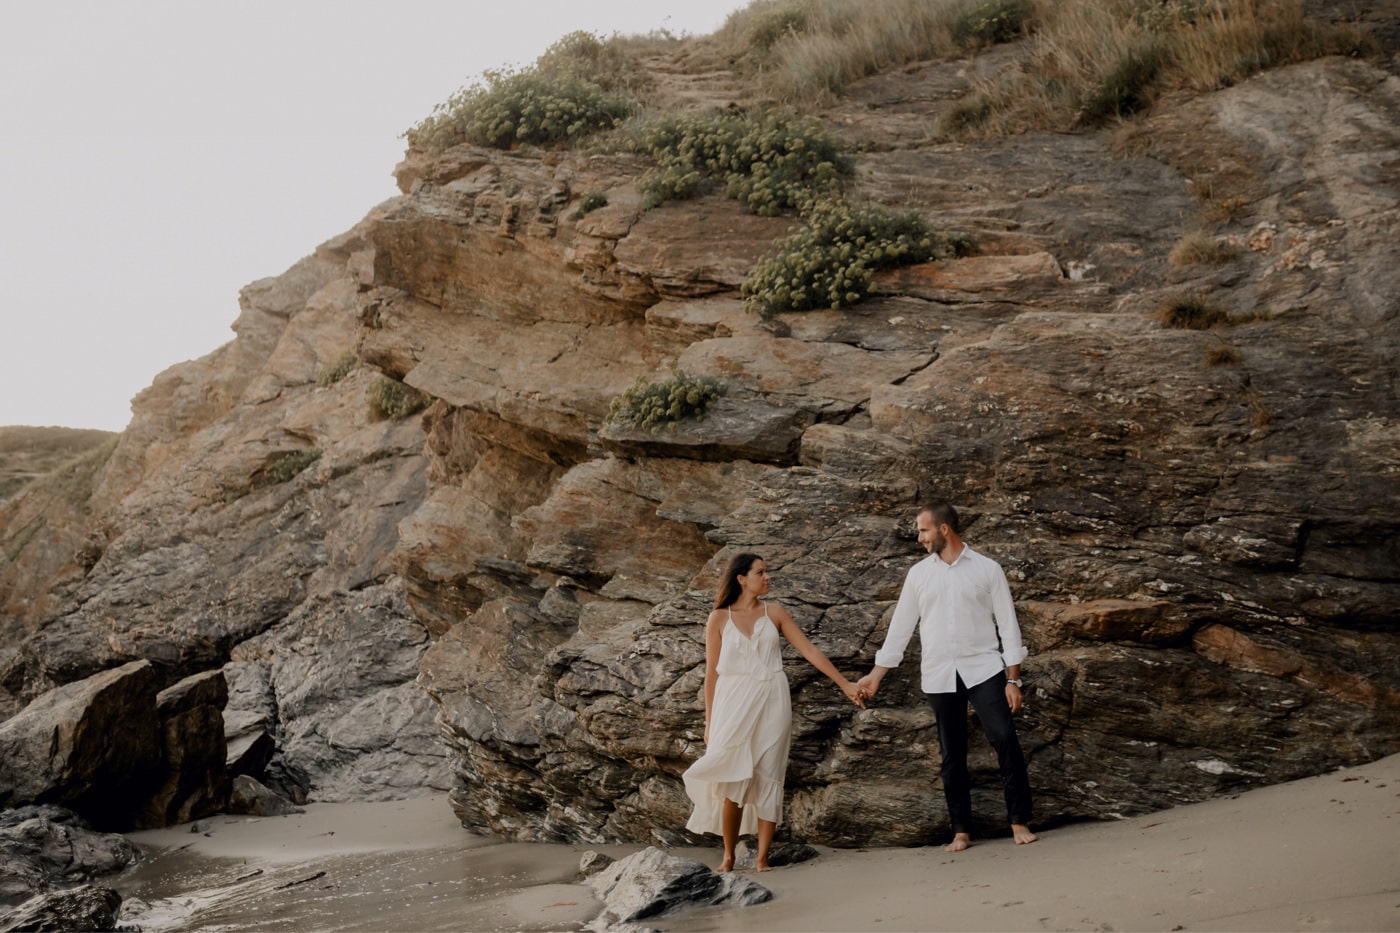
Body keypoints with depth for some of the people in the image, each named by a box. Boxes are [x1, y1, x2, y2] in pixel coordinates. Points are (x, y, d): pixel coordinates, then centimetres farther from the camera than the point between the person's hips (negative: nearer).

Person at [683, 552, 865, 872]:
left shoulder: (774, 613, 6)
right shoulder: (719, 619, 1)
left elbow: (809, 650, 6)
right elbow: (712, 672, 4)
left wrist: (844, 684, 1)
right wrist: (709, 722, 4)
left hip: (771, 704, 2)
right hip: (733, 705, -1)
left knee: (768, 779, -1)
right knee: (733, 780, -4)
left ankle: (762, 856, 5)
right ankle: (728, 857, 8)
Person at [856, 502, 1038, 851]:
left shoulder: (987, 569, 1)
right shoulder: (918, 573, 8)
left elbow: (1007, 625, 0)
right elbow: (900, 626, 11)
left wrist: (1013, 679, -6)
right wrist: (876, 674, 9)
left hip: (983, 668, -3)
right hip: (939, 676, 3)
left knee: (1004, 737, -16)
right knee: (951, 754, 6)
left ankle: (1020, 822, -5)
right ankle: (961, 831, 14)